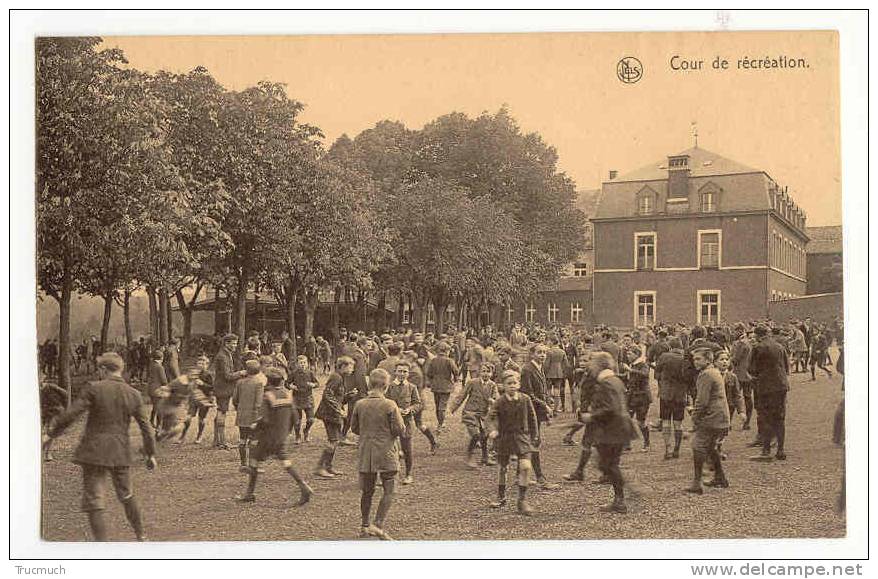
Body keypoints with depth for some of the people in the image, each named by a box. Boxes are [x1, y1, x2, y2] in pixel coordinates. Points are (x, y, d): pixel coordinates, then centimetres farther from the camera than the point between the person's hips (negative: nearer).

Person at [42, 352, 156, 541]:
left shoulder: (93, 388, -9)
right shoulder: (134, 395, 1)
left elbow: (70, 415, -11)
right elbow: (146, 428, 4)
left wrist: (50, 435, 2)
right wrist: (151, 454, 14)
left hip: (94, 452, -4)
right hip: (121, 453, 4)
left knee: (94, 503, 3)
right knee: (127, 496, 24)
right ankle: (141, 536, 34)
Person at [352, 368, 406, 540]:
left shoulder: (360, 405, -1)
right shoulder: (390, 405, -14)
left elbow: (354, 428, 9)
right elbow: (400, 429, -11)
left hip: (365, 453, 4)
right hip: (386, 453, -4)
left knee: (367, 491, 16)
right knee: (389, 491, 4)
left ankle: (365, 526, 24)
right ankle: (378, 525, -8)